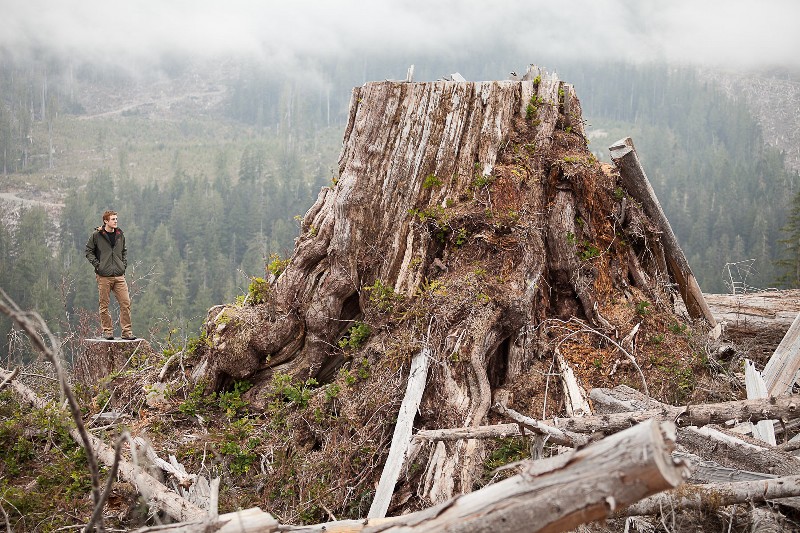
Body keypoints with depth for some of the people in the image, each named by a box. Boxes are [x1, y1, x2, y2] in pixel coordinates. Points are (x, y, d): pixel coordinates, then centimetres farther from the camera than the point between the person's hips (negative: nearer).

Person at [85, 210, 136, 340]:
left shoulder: (120, 235, 11)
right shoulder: (97, 235, -2)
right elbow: (89, 251, 5)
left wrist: (124, 263, 11)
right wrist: (97, 264, -6)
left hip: (119, 276, 4)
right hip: (104, 276, -3)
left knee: (125, 303, -3)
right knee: (104, 305, 2)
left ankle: (127, 331, 3)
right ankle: (107, 331, 10)